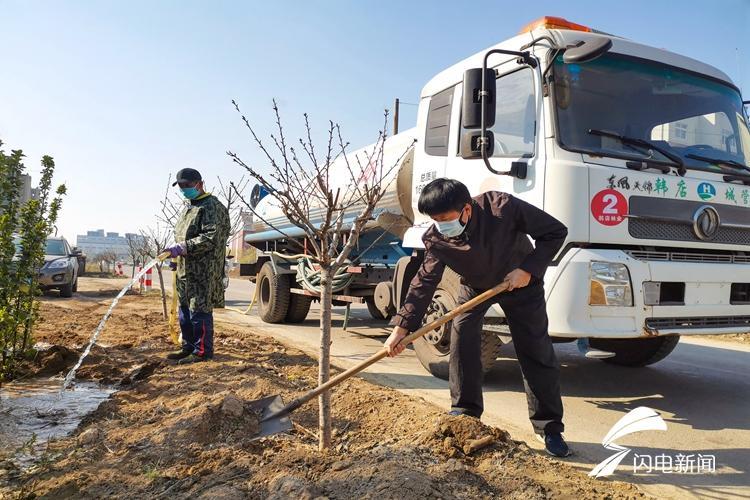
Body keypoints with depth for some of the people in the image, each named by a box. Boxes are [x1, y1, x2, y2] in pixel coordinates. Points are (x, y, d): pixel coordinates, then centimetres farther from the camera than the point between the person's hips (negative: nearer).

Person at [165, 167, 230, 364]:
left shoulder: (212, 207, -10)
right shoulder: (188, 208, 22)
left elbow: (210, 238, -21)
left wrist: (182, 248, -25)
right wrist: (177, 252, 19)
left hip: (204, 271, -10)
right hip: (185, 270, 10)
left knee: (200, 311, -7)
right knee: (185, 310, 16)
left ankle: (202, 351, 2)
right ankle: (189, 347, 27)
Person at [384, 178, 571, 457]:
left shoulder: (502, 207, -35)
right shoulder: (436, 239, -25)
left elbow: (555, 232, -25)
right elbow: (425, 281, -19)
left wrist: (528, 269, -32)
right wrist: (402, 326, -26)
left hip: (520, 282, -2)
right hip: (474, 287, 3)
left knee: (537, 354, -3)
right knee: (462, 341, -12)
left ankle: (550, 427, 9)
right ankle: (464, 414, 7)